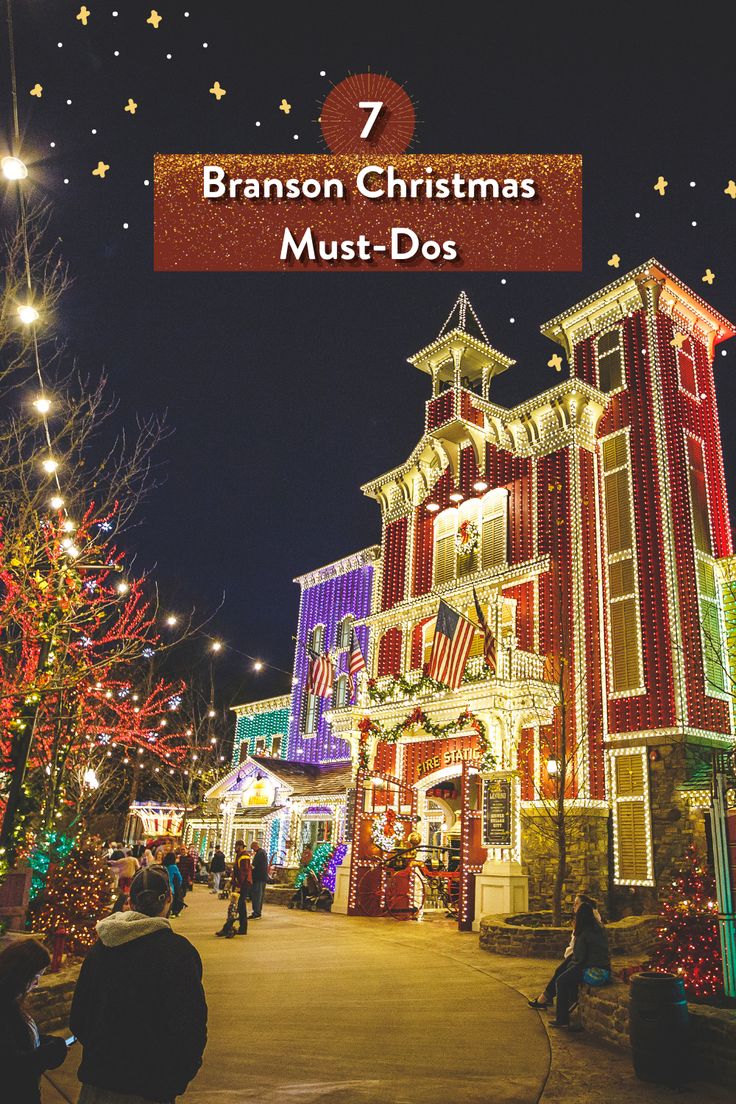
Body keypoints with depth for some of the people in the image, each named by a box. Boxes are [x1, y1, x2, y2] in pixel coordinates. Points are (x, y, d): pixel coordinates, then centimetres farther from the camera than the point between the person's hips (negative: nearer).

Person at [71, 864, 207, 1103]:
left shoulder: (101, 946, 0)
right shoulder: (178, 951, -17)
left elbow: (78, 1017, 9)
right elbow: (191, 1027, -16)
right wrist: (179, 1080, -1)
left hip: (96, 1079, 5)